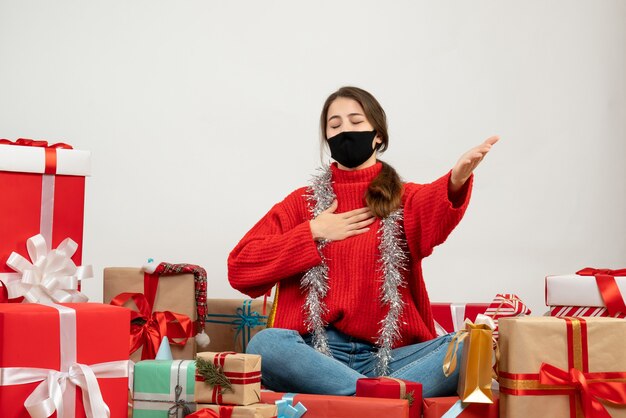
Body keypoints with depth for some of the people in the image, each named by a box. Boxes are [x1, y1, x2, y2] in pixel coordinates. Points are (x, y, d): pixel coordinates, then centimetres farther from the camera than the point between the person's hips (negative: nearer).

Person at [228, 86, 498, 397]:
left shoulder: (405, 199, 14)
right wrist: (313, 232, -1)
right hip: (317, 353, 0)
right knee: (265, 344, -33)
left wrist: (456, 182, -36)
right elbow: (239, 267, 5)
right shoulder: (303, 203, 16)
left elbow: (432, 211, -13)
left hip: (386, 357, 0)